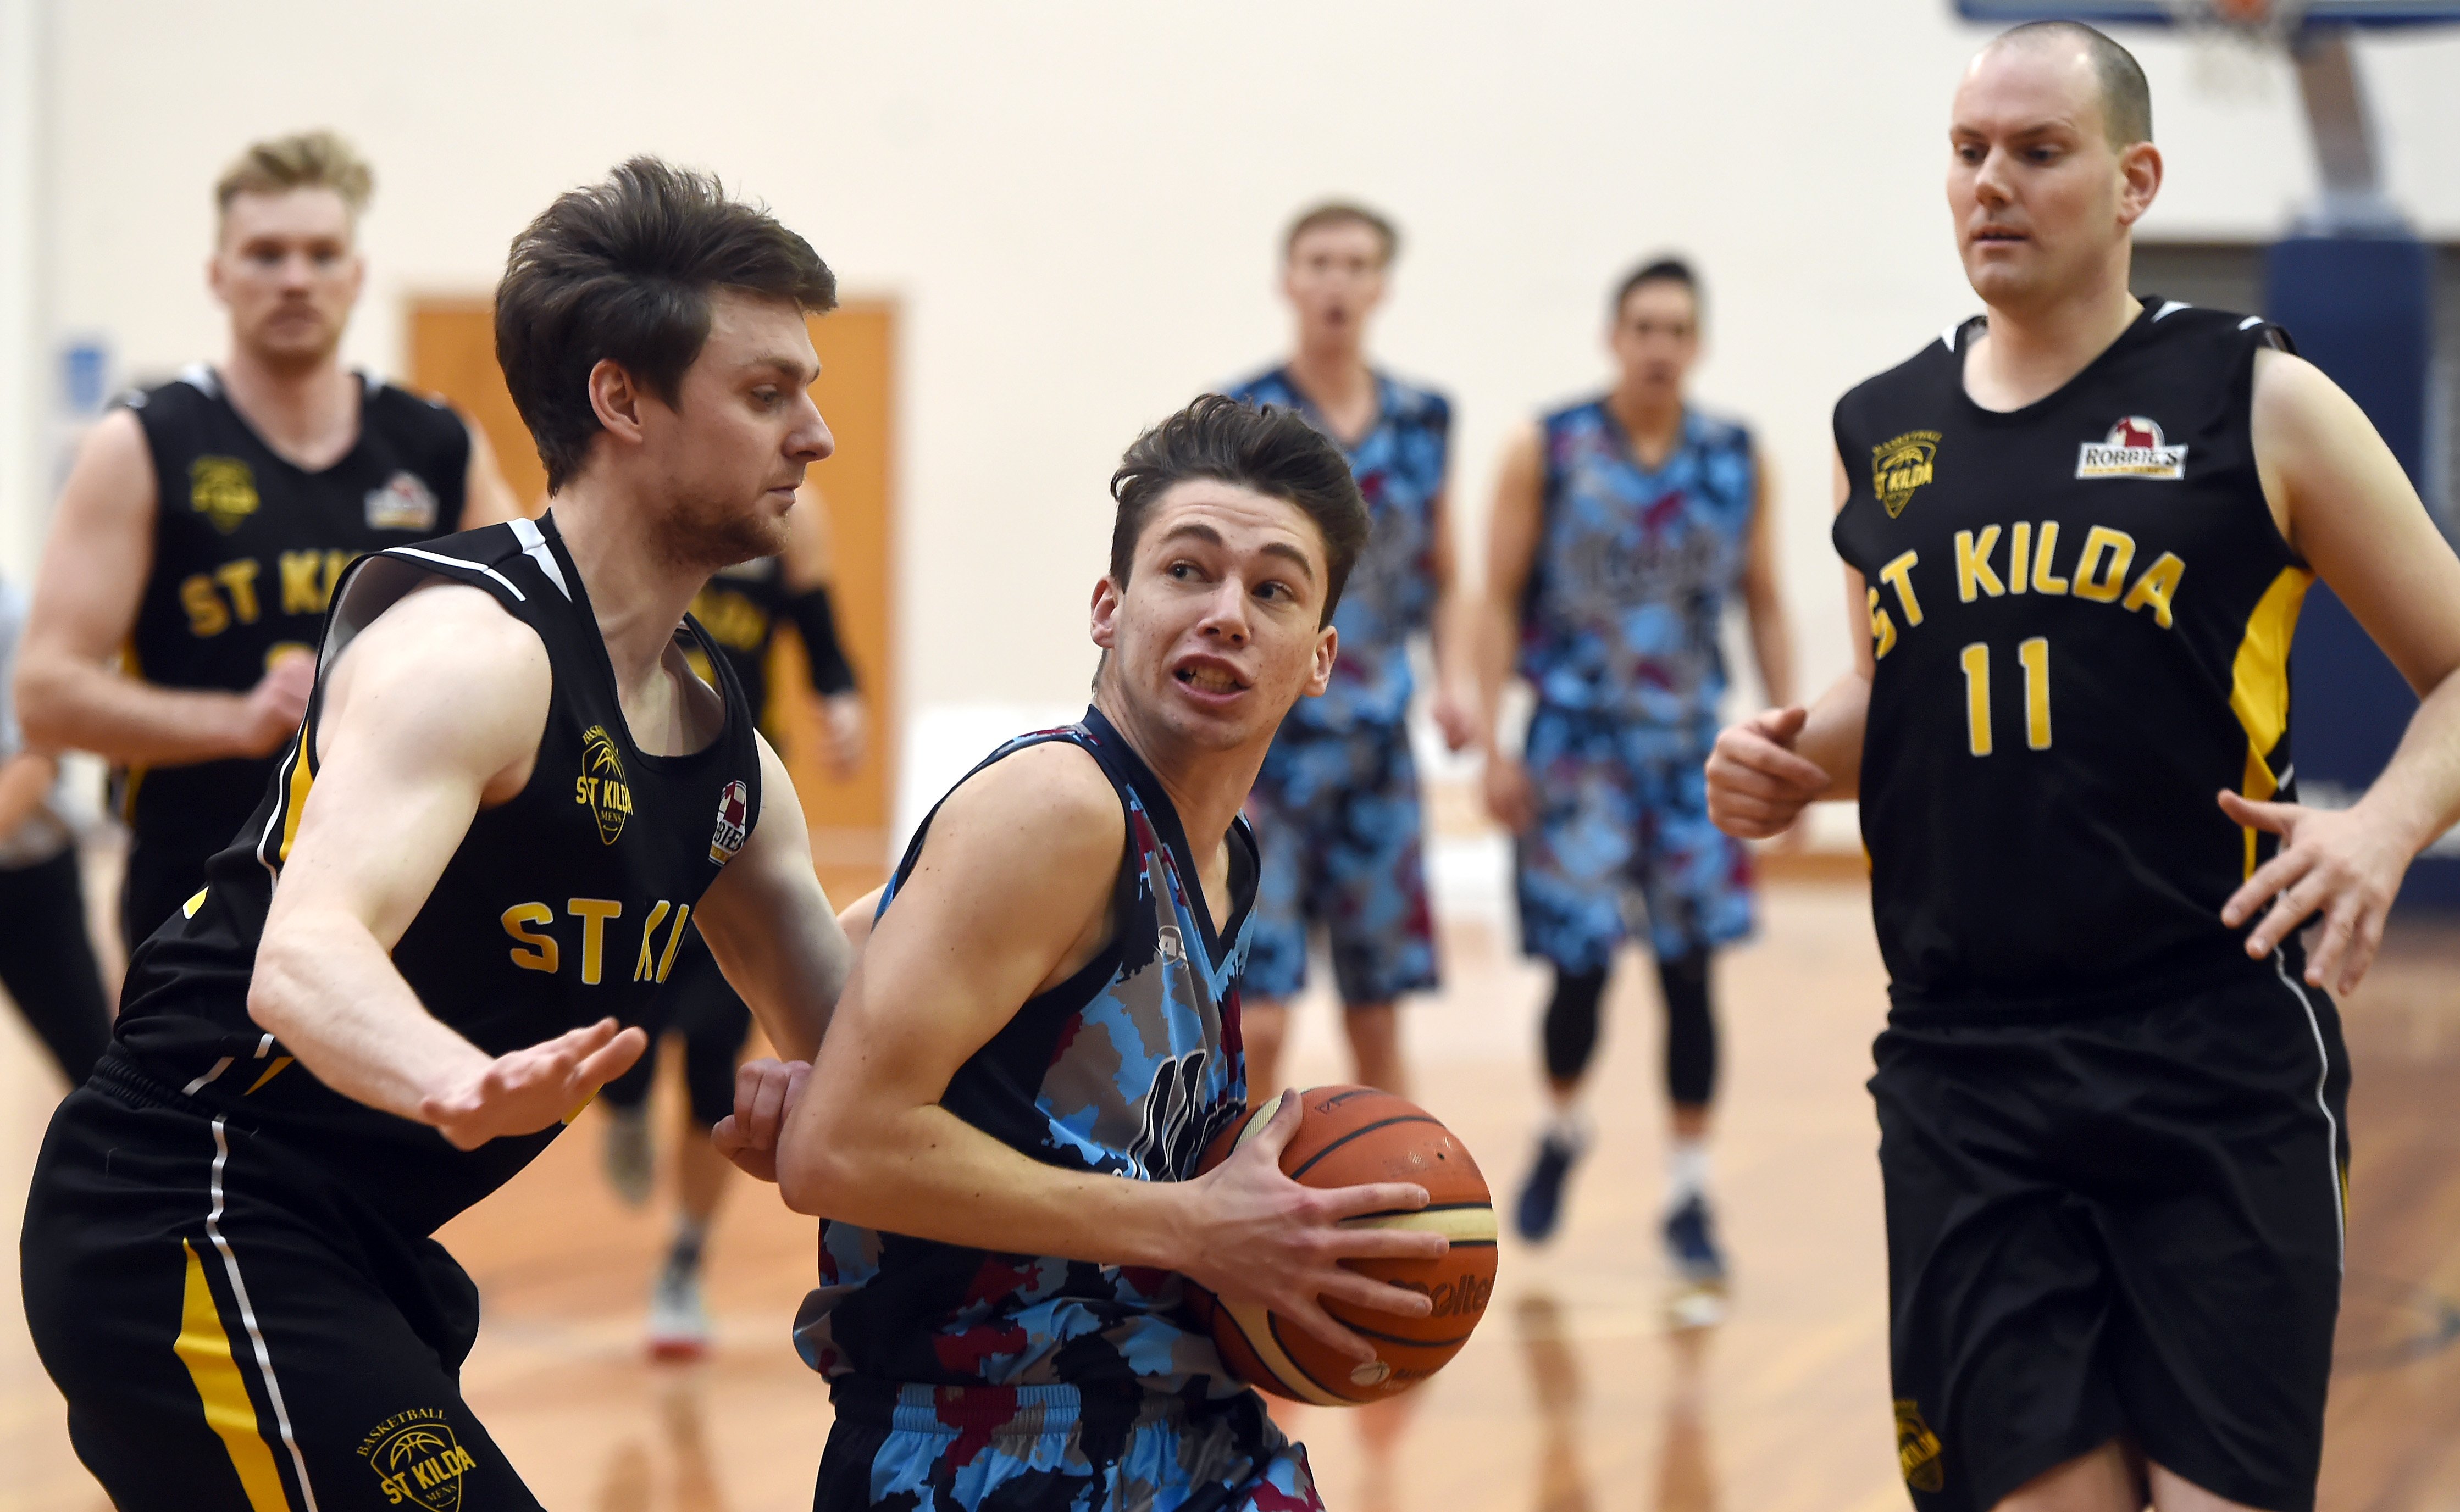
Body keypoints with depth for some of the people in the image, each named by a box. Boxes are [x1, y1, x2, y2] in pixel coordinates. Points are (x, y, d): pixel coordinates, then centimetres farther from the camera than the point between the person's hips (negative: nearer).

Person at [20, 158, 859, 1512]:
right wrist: (459, 1085, -53)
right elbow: (305, 957, -33)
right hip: (193, 1220, -10)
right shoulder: (472, 644, -17)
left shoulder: (727, 755, 11)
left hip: (355, 1249, 10)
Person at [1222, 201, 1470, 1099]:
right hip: (1265, 751, -4)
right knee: (1256, 1024, -9)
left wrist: (1449, 677, 0)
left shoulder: (1422, 422, 7)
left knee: (1378, 1027, 10)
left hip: (1377, 755, 4)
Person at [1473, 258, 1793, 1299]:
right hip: (1577, 745, -2)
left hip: (1692, 746, 2)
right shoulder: (1547, 452, -3)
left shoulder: (1738, 461, 3)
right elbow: (1501, 601, -1)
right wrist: (1493, 745, -7)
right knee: (1581, 968, -1)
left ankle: (1688, 1196, 8)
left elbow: (1765, 607, 9)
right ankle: (1561, 1129, 29)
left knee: (1689, 971, -1)